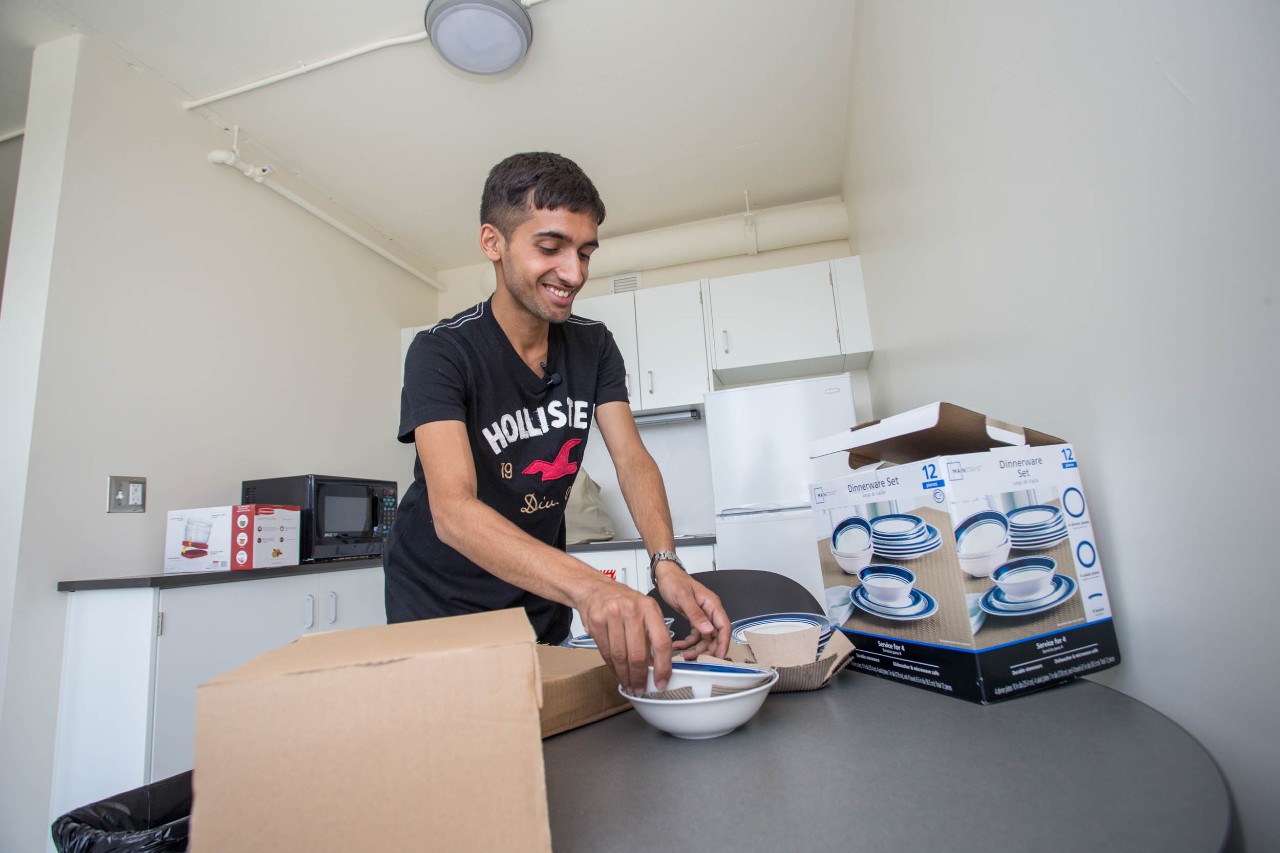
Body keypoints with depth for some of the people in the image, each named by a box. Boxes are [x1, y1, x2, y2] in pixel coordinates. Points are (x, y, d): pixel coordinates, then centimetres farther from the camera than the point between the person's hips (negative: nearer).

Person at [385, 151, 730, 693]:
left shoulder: (594, 348, -5)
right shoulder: (441, 354, -22)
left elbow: (633, 460, -13)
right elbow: (453, 511, -35)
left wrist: (666, 563, -32)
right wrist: (588, 587, -51)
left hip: (541, 611, 5)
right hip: (440, 610, -4)